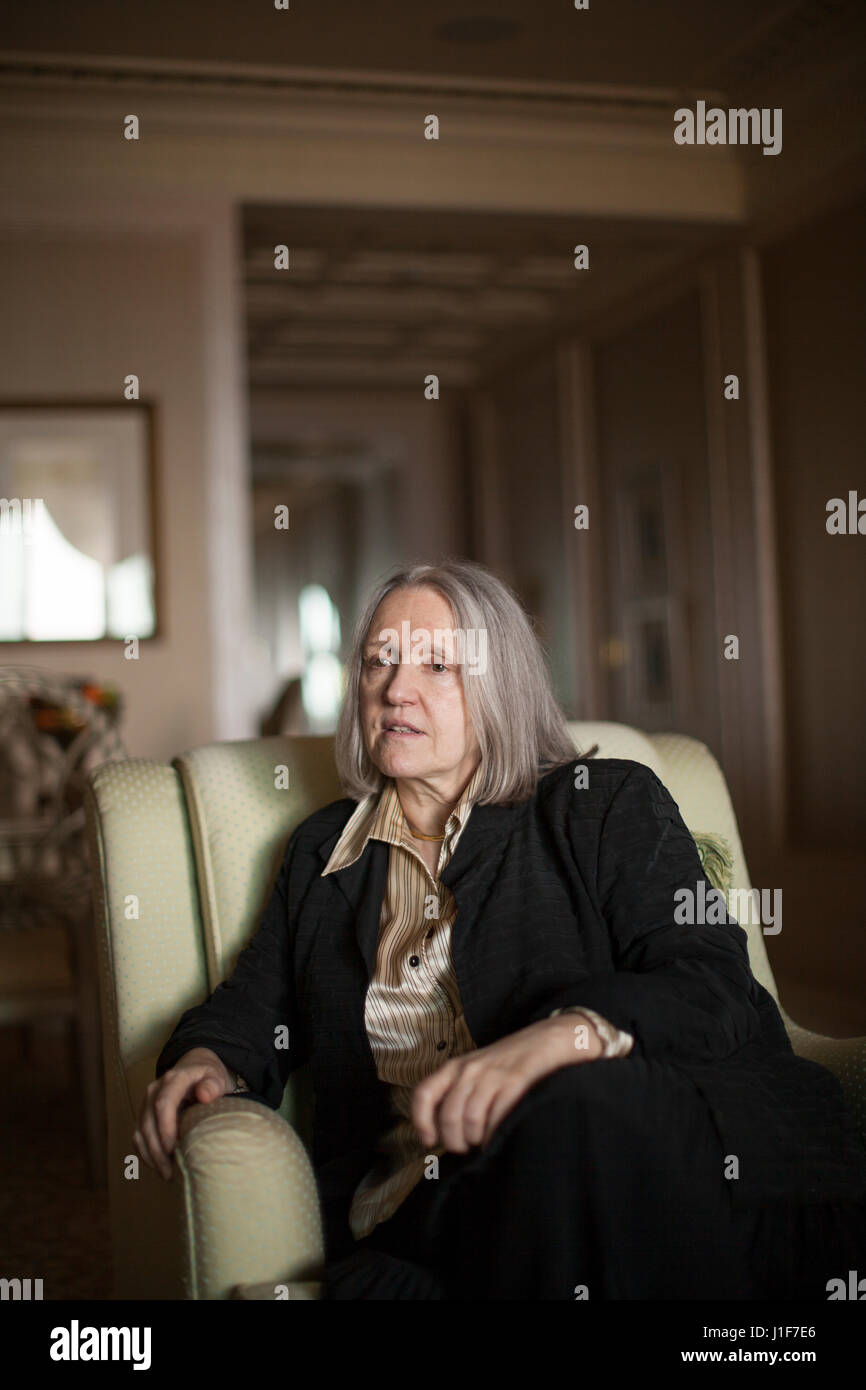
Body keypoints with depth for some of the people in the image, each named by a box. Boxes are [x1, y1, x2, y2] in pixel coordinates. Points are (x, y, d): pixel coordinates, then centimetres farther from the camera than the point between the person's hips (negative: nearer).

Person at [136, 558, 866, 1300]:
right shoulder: (321, 852, 24)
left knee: (583, 1106, -36)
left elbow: (713, 986, -5)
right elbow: (256, 1005, 28)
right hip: (420, 1216, 1)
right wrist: (208, 1060, 2)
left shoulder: (609, 803, 9)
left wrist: (556, 1038, -26)